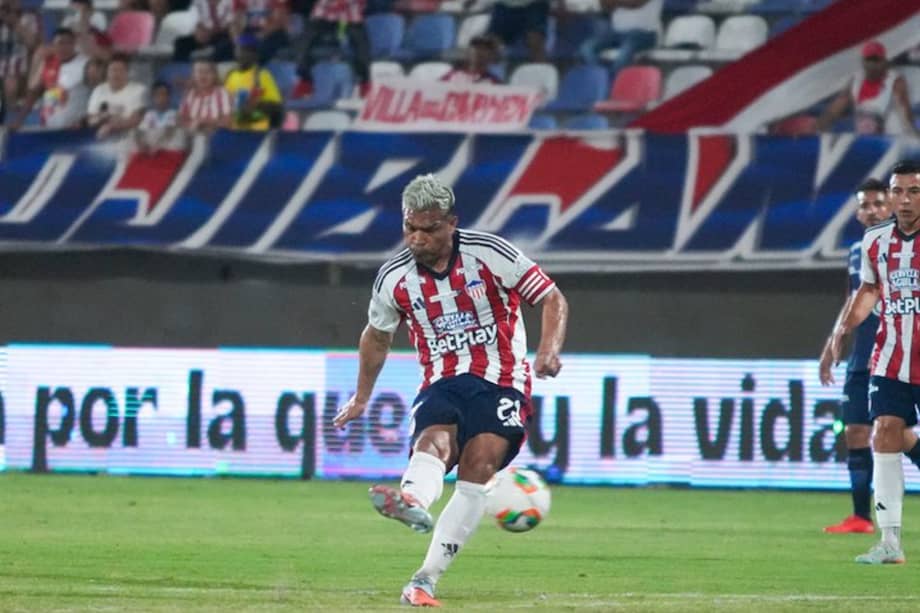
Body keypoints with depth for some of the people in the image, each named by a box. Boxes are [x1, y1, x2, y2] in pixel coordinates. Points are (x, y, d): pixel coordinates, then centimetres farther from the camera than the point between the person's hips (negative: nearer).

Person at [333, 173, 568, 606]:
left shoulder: (489, 254, -7)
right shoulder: (394, 278, 3)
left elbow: (553, 299, 1)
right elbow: (376, 336, 23)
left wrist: (549, 349, -17)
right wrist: (361, 399, 30)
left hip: (500, 380, -2)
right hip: (441, 383, 2)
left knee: (479, 462, -24)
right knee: (433, 442, -31)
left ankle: (426, 579, -26)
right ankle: (412, 501, -68)